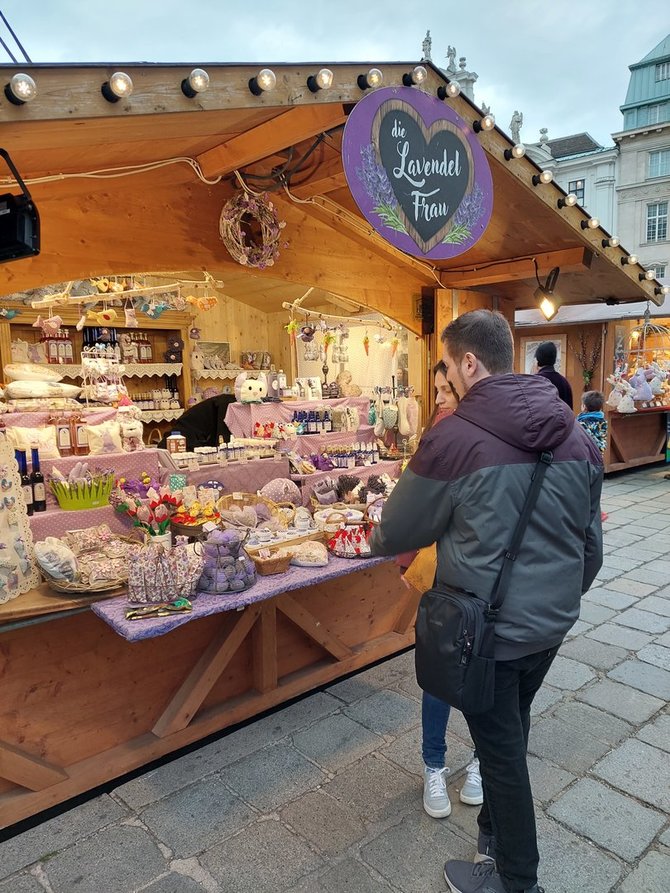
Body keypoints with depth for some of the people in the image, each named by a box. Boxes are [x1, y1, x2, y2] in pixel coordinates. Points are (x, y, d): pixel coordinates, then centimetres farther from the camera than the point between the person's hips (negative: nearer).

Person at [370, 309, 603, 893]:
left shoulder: (453, 438, -21)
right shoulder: (575, 434, -2)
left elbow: (398, 532, -9)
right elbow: (591, 541, 8)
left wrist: (376, 542, 14)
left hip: (489, 627, -6)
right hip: (552, 623, 6)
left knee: (501, 749, 14)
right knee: (512, 733, 26)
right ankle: (497, 833, 48)